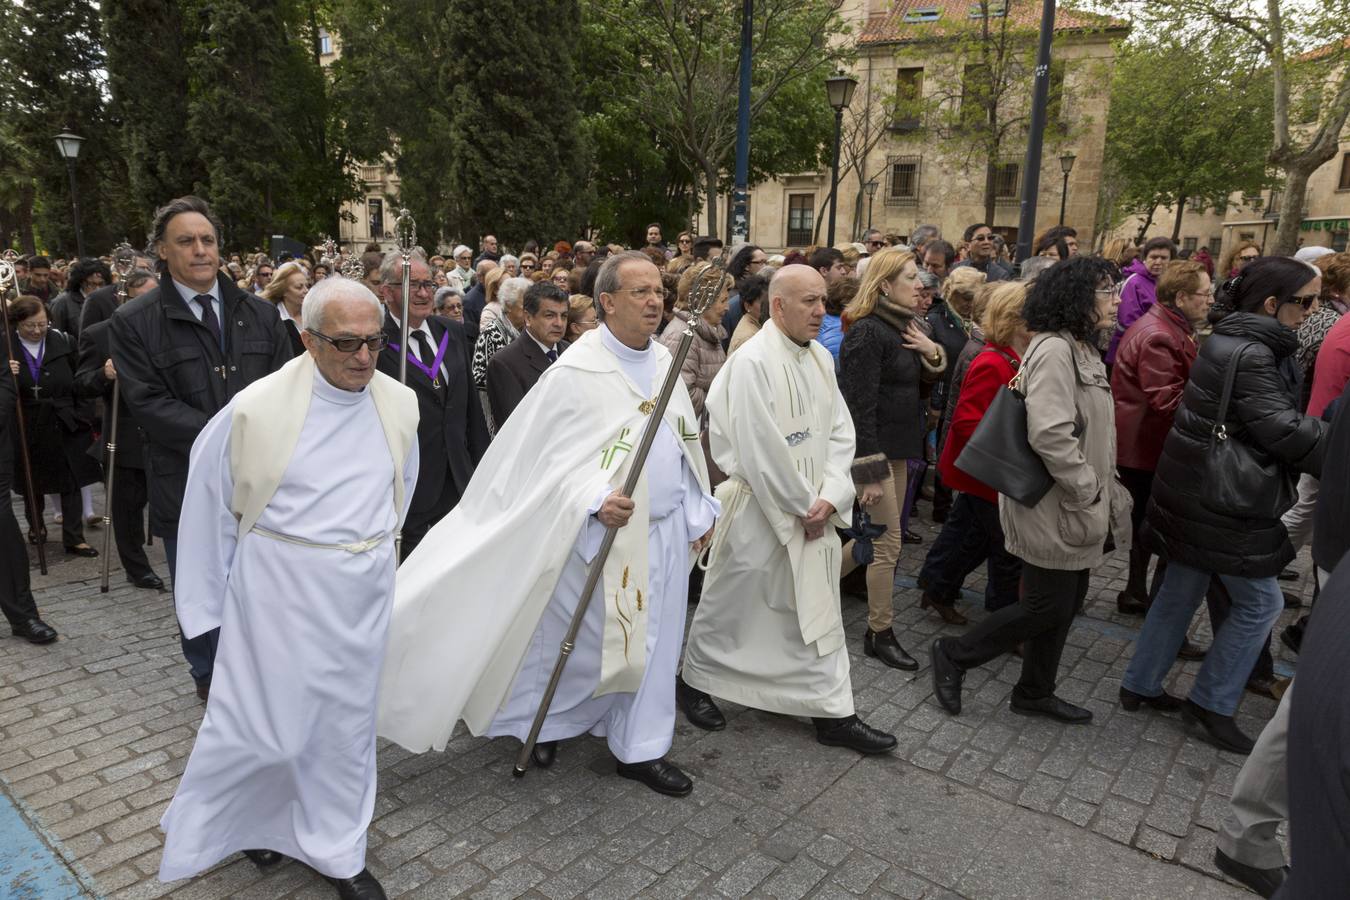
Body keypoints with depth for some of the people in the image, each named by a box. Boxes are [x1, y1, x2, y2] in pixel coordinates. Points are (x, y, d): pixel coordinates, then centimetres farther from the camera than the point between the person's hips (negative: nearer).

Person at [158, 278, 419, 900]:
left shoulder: (399, 405, -4)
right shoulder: (259, 407, -15)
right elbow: (210, 505, -3)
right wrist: (210, 598, 4)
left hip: (364, 591, 4)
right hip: (280, 588, -3)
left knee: (346, 721, 15)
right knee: (265, 719, 7)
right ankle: (252, 818, 40)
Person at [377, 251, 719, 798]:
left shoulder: (664, 362, 6)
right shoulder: (577, 371, -15)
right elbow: (545, 454, -14)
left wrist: (699, 512, 10)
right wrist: (596, 499, -27)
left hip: (666, 530, 7)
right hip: (605, 530, -6)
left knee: (654, 640, 13)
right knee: (587, 640, 8)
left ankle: (641, 748, 29)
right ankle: (549, 721, 35)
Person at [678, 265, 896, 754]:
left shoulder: (821, 358, 5)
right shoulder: (753, 362, -18)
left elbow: (839, 433, 6)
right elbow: (760, 451, -21)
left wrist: (829, 497, -7)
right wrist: (804, 506, -13)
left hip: (813, 512, 7)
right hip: (759, 509, -7)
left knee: (818, 612, 12)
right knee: (731, 603, 10)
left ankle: (833, 713, 23)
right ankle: (694, 681, 33)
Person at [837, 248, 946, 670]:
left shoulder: (901, 328, 10)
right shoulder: (867, 332, -17)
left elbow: (917, 384, 15)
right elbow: (859, 406, -21)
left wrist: (932, 353, -5)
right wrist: (869, 472, -23)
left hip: (897, 447, 9)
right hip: (873, 449, -9)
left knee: (878, 537, 17)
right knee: (888, 544, -1)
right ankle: (880, 634, 14)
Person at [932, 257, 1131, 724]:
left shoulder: (1080, 349, 13)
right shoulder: (1054, 351, -20)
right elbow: (1049, 434, -29)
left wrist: (1104, 490, 15)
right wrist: (1088, 491, -20)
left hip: (1075, 504, 10)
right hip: (1055, 506, -10)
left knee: (1067, 601, 16)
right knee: (1048, 606, -1)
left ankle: (1034, 692, 31)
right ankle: (954, 654, 14)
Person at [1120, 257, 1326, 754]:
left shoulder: (1229, 341, 12)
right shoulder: (1250, 354, -19)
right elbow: (1282, 428, -21)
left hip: (1197, 495, 10)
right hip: (1225, 503, -10)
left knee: (1181, 590, 17)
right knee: (1261, 602, 4)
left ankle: (1140, 684, 26)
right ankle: (1212, 702, 15)